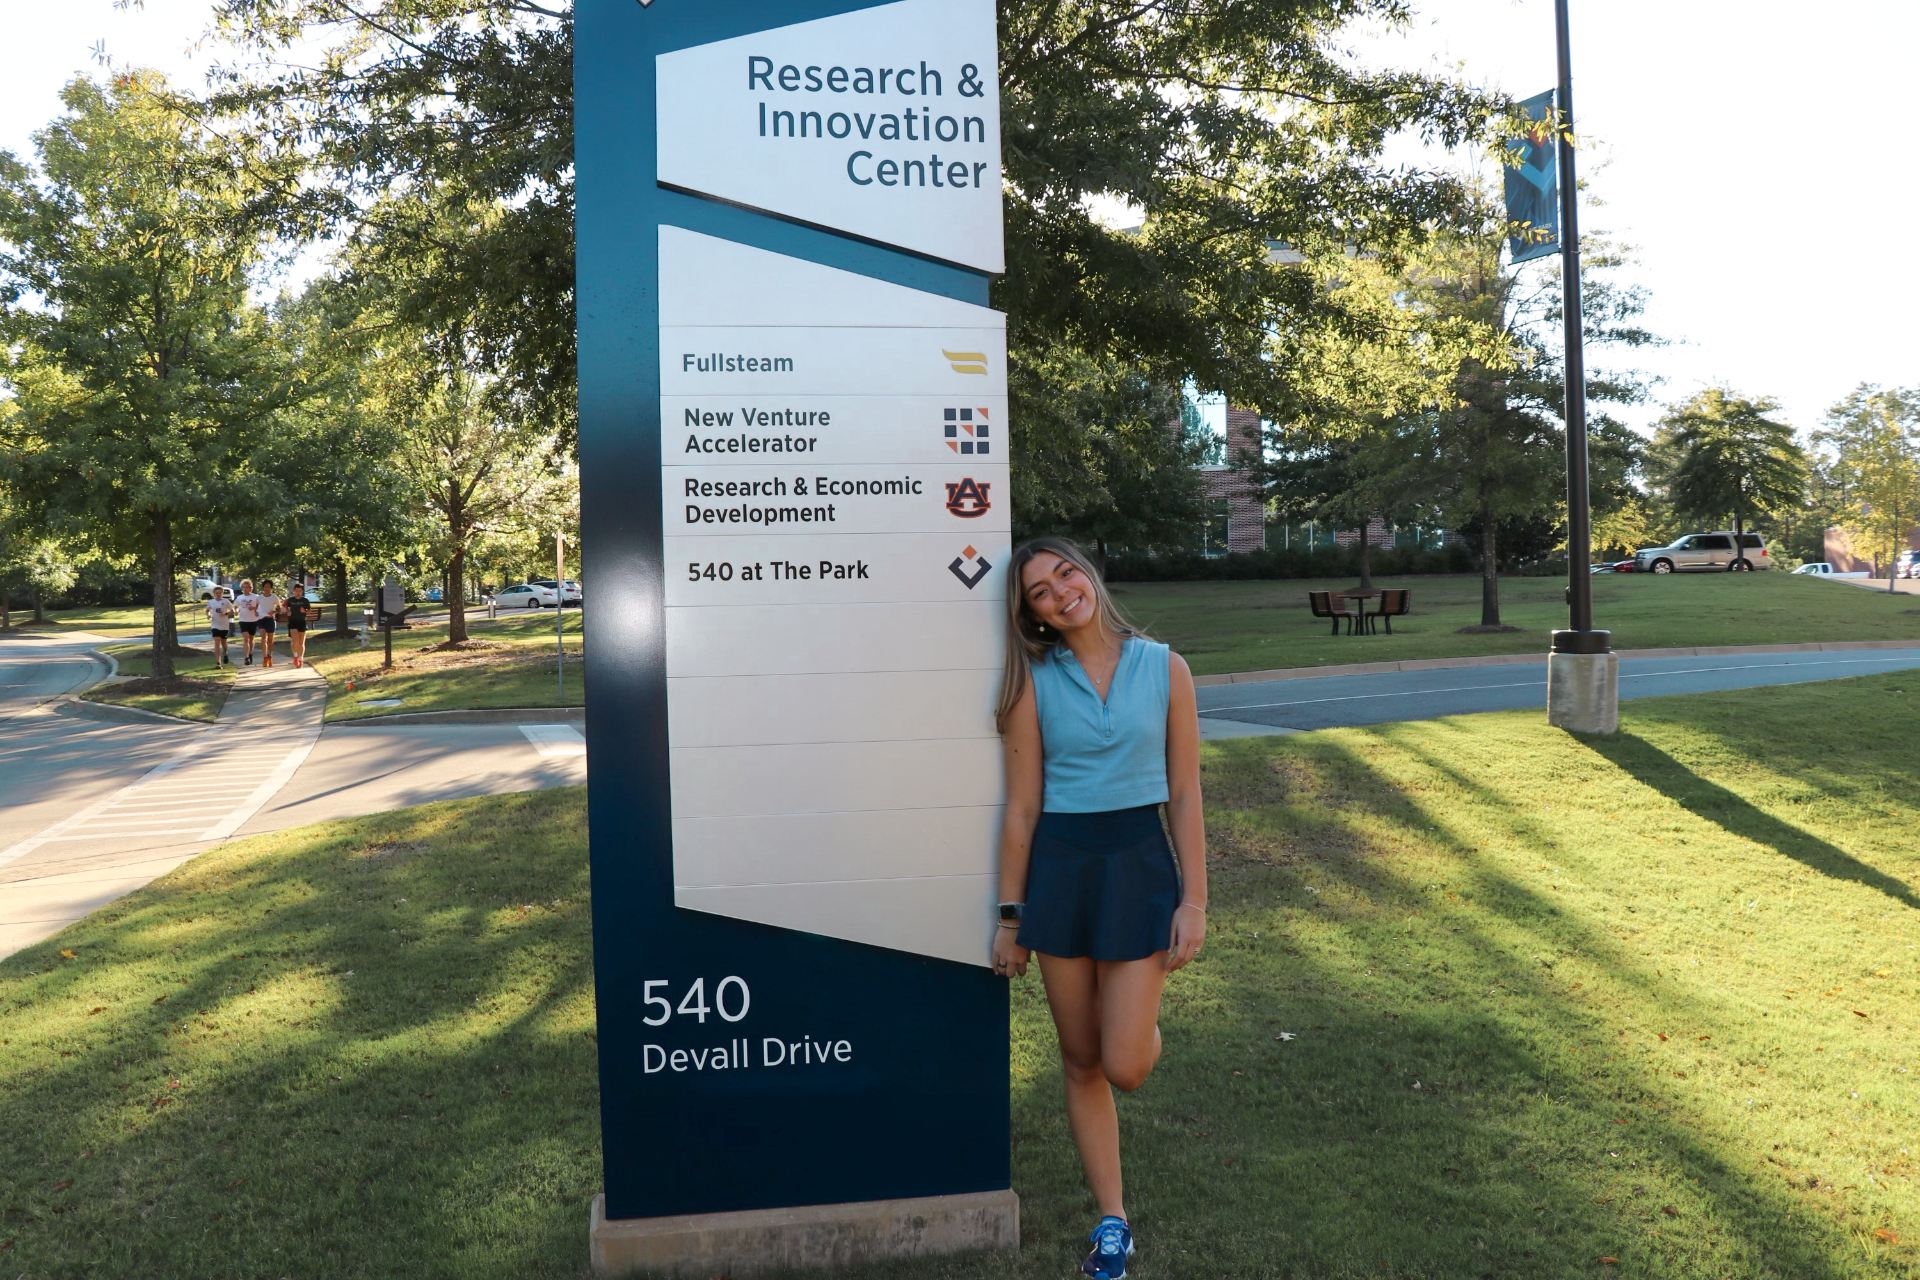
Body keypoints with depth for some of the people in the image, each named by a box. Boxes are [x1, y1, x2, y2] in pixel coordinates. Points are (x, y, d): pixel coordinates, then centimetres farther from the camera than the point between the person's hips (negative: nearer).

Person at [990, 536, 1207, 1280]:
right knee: (1081, 1061, 10)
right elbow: (1022, 807, -1)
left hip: (1140, 862, -1)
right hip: (1058, 866, 1)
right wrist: (1010, 915, 0)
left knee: (1126, 1067, -5)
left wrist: (1194, 899, -3)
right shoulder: (1034, 682, -3)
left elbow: (1185, 793, 0)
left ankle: (1144, 1017, 32)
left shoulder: (1163, 668, -3)